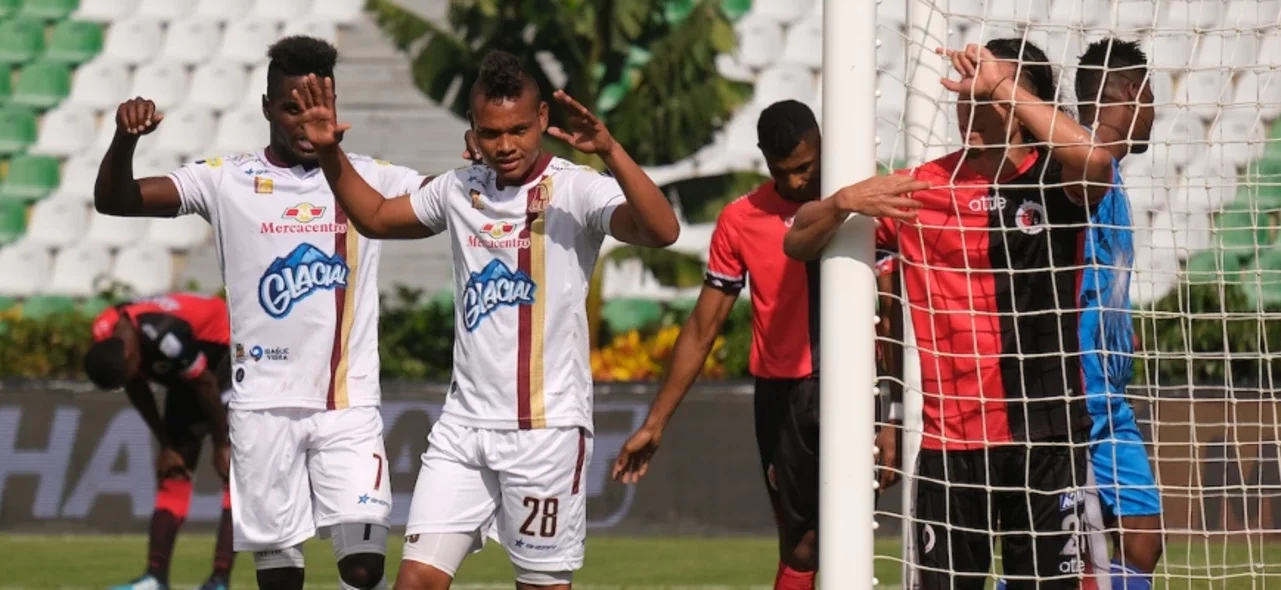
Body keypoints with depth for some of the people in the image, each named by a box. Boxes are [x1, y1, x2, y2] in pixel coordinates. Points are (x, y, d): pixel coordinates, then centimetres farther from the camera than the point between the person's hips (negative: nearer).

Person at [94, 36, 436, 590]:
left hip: (348, 404, 0)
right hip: (265, 405, 0)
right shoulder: (227, 181, 0)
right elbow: (113, 201, -6)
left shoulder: (368, 180, 4)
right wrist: (126, 138, -27)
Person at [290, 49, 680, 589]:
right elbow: (376, 217, 27)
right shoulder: (459, 190, 9)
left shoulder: (576, 189, -9)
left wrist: (610, 152, -37)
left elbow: (662, 232, -26)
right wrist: (329, 153, 14)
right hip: (463, 423, 5)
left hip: (546, 426, -5)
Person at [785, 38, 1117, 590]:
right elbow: (799, 242, 6)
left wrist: (1002, 86, -24)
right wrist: (845, 202, -16)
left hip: (1047, 431, -1)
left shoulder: (1055, 182, -1)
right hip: (952, 438, 1)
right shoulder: (922, 189, 3)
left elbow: (1094, 161, -26)